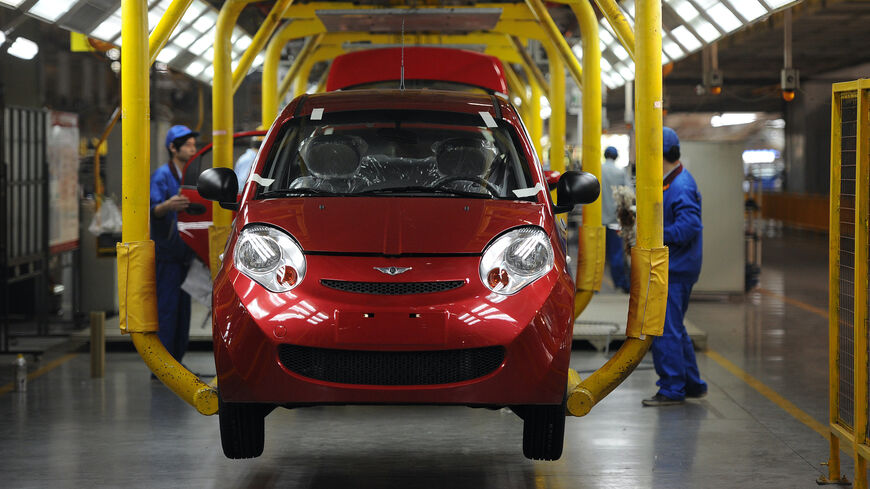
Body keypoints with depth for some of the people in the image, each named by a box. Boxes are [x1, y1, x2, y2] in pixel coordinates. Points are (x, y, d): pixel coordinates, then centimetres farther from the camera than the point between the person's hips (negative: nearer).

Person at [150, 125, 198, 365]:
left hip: (184, 253, 8)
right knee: (166, 309, -10)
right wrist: (167, 206, -41)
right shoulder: (161, 176, -9)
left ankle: (176, 362, 15)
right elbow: (152, 209, -22)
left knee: (182, 308, 9)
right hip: (166, 254, -8)